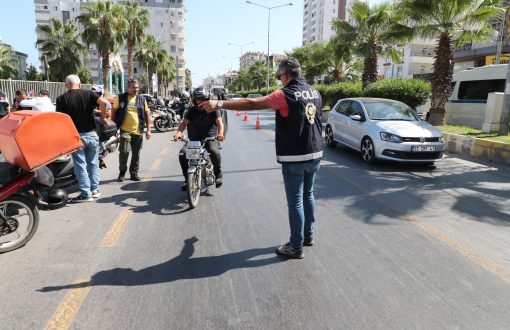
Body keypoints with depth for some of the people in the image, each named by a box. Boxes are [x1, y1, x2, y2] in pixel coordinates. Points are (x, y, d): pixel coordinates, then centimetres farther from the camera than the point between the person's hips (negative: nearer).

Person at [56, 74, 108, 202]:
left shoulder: (61, 99, -2)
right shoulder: (88, 93, 0)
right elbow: (103, 102, -17)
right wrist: (103, 117, -4)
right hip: (91, 134, 2)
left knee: (80, 165, 4)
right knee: (93, 163, 15)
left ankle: (86, 194, 5)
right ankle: (95, 189, 19)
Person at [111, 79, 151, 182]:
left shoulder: (142, 99, 9)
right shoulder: (121, 97, 3)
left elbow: (147, 114, 10)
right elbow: (113, 110, 7)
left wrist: (148, 129, 3)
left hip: (138, 131, 3)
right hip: (125, 130, -3)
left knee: (136, 154, 9)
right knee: (124, 151, -13)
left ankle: (134, 173, 23)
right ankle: (122, 172, 8)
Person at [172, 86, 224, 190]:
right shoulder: (192, 110, 9)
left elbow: (219, 122, -10)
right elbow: (184, 122, 0)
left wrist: (220, 133, -32)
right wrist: (178, 132, -22)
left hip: (210, 137, -3)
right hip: (194, 138, 3)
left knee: (214, 151, -35)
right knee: (182, 153, -21)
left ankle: (218, 174, -10)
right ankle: (187, 179, -4)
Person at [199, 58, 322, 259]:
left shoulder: (285, 95, -15)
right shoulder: (315, 93, 8)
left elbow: (251, 104, -20)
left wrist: (219, 104, -18)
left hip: (294, 158, -7)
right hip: (314, 154, 8)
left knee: (295, 201, 0)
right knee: (308, 195, 20)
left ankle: (296, 247, 9)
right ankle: (308, 235, 33)